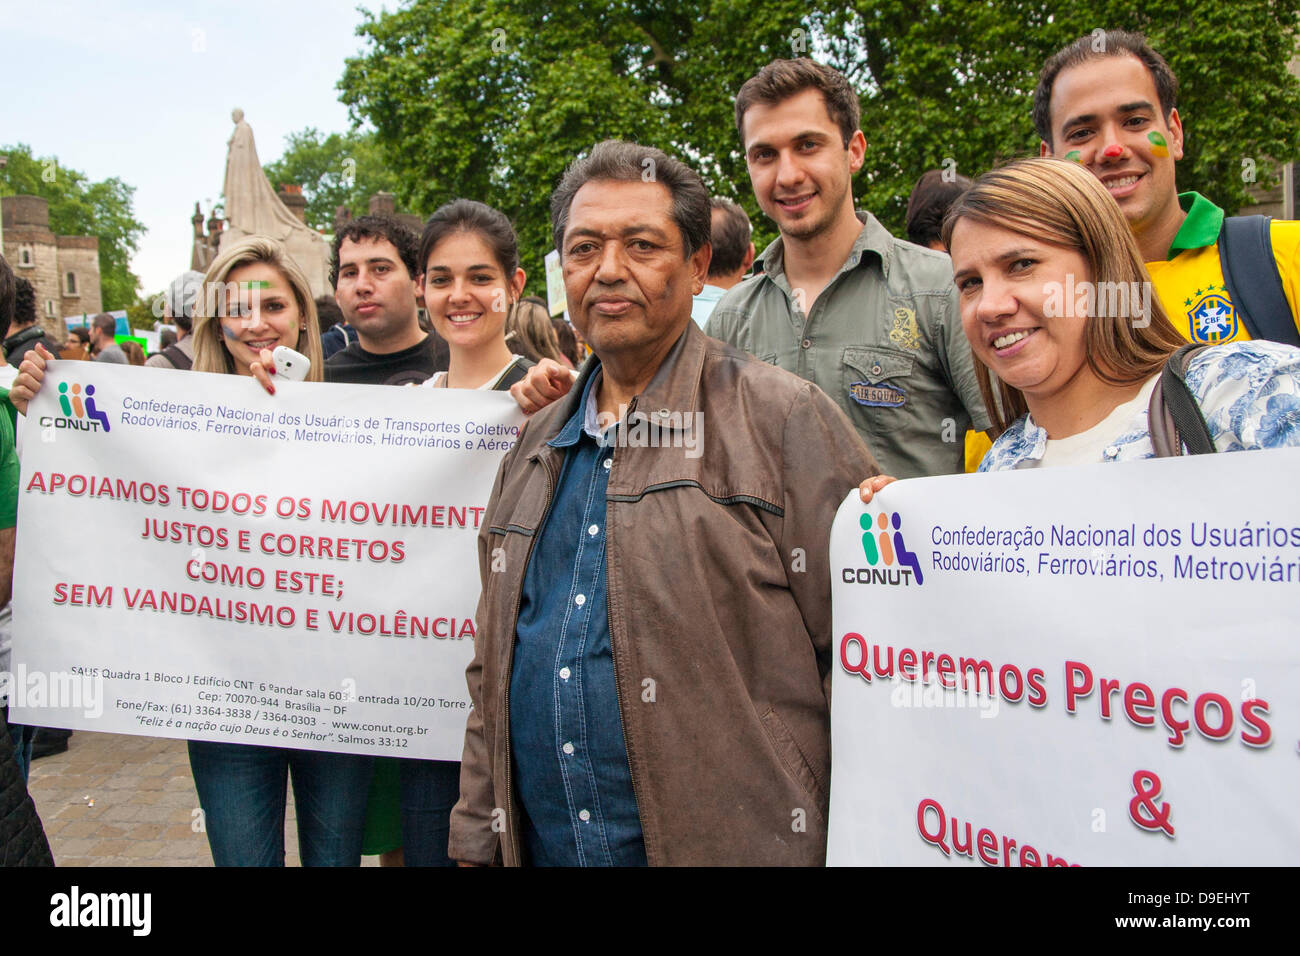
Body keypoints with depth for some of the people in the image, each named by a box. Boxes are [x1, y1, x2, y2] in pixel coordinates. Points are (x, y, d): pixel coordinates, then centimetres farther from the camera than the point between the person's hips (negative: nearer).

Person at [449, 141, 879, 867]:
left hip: (731, 842, -5)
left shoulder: (785, 419, -8)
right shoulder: (536, 446, 11)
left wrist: (853, 845, -12)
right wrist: (478, 842, 11)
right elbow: (493, 671, 15)